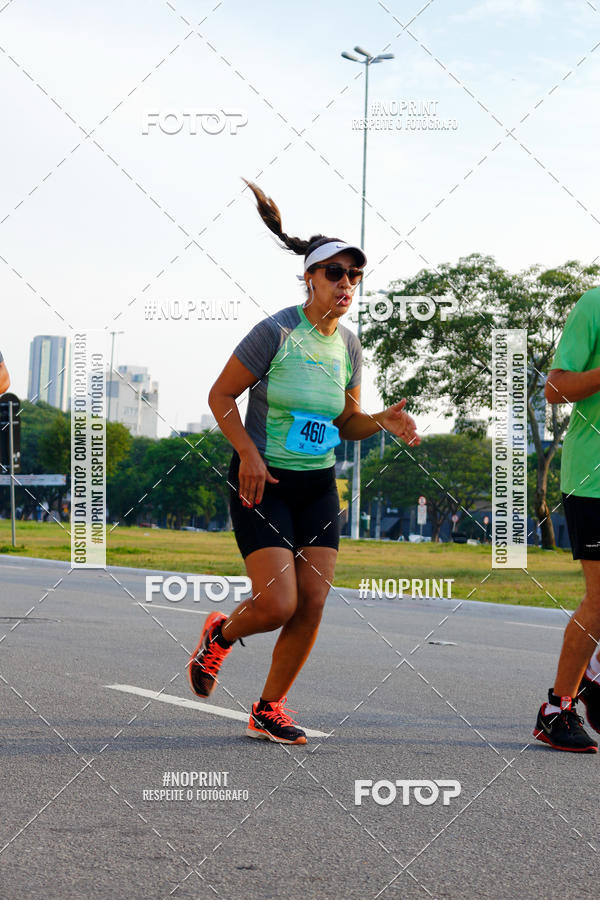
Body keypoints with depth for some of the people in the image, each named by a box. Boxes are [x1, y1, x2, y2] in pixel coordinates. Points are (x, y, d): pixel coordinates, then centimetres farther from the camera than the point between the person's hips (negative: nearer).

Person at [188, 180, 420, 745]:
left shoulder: (348, 346, 6)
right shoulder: (276, 332, -12)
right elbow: (221, 394, -7)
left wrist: (383, 421, -4)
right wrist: (248, 452, -18)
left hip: (318, 486, 6)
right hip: (263, 483, -6)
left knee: (312, 605, -2)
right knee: (278, 605, -14)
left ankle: (269, 710, 16)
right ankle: (220, 635, 22)